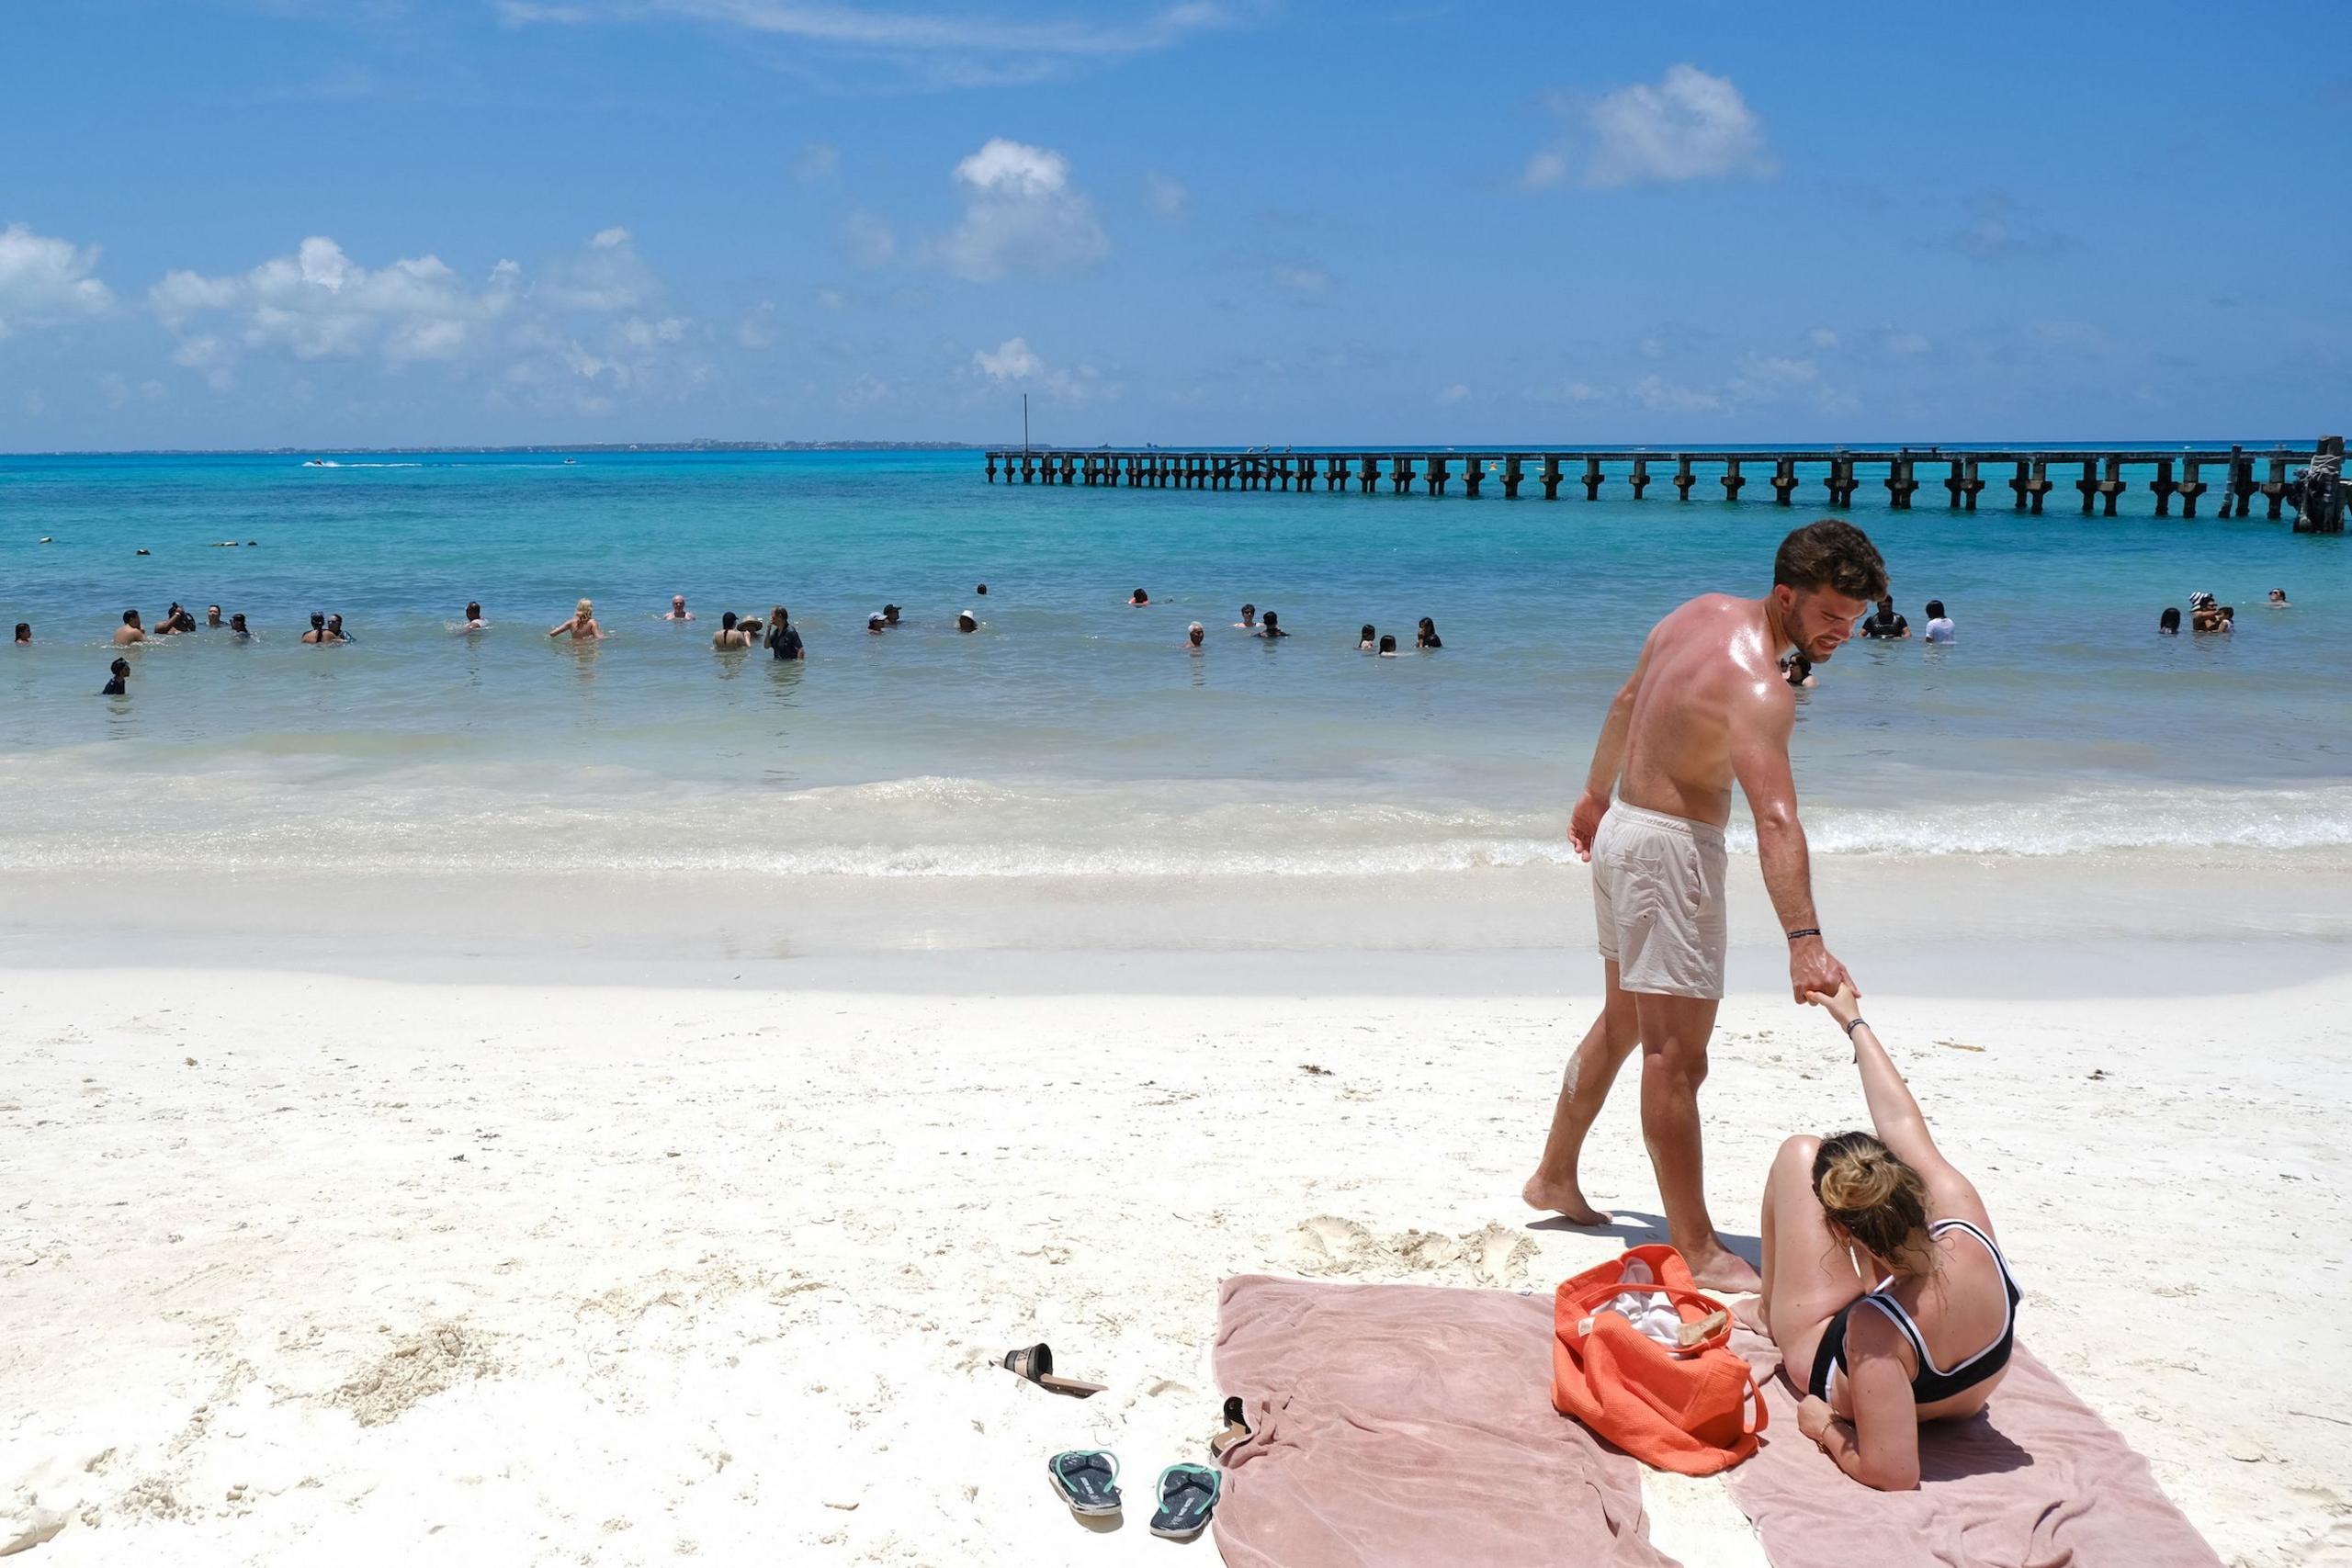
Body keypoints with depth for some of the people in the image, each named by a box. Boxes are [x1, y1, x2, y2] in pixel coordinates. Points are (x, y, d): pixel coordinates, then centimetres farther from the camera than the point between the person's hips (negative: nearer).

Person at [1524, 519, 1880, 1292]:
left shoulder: (1701, 613, 3)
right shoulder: (1758, 688, -26)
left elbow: (1628, 702, 18)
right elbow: (1775, 821, -38)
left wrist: (1597, 793, 31)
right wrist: (1804, 942, -45)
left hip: (1625, 825, 10)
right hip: (1669, 849, -10)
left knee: (1623, 1021, 23)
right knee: (1677, 1054, -6)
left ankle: (1555, 1178, 36)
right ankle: (1697, 1249, 0)